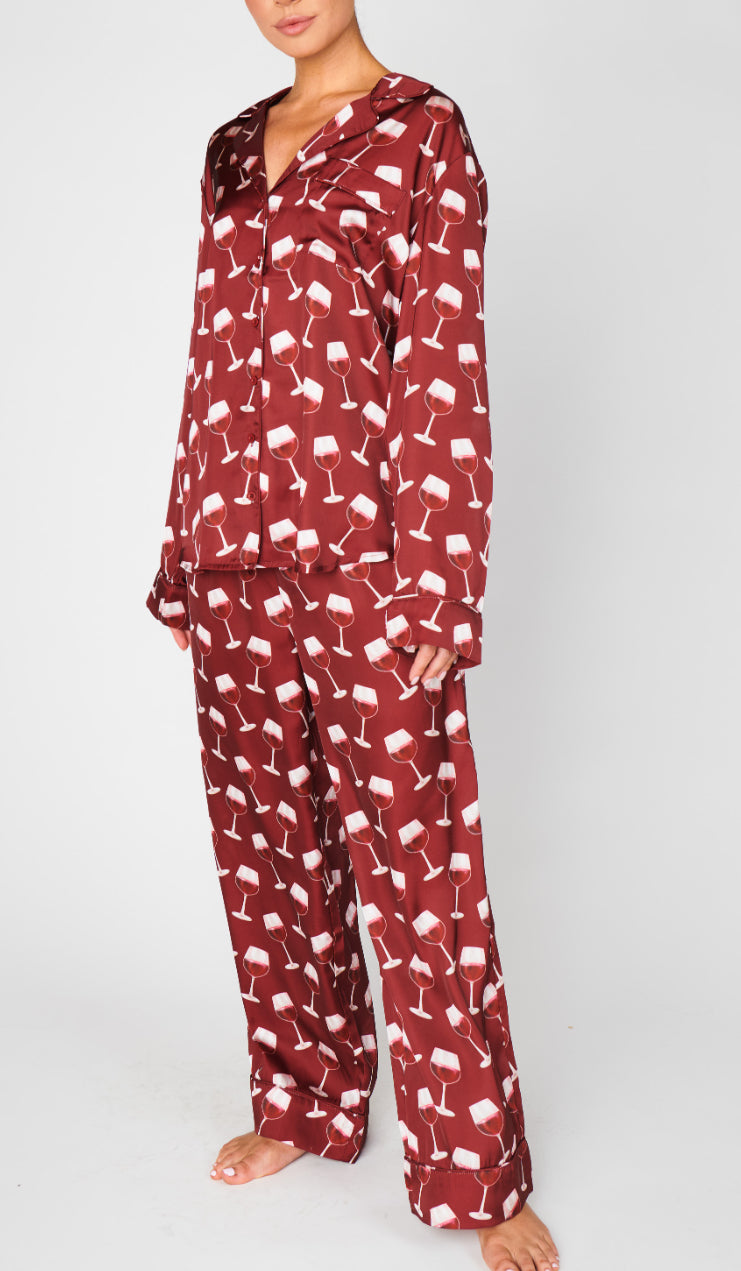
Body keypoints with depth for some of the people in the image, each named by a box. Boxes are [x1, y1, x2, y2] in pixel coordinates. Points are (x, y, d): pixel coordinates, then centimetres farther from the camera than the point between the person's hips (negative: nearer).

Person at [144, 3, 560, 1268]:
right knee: (267, 845, 14)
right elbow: (211, 361, 17)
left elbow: (448, 361, -6)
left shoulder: (423, 130, 0)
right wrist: (185, 556, 14)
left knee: (414, 864, -1)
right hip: (237, 563, 6)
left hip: (365, 562, -6)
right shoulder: (232, 149, 17)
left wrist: (436, 587, -12)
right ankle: (303, 1104, 33)